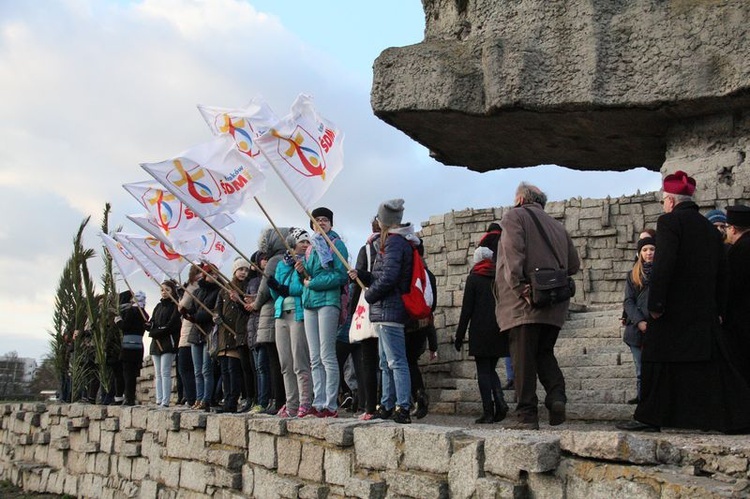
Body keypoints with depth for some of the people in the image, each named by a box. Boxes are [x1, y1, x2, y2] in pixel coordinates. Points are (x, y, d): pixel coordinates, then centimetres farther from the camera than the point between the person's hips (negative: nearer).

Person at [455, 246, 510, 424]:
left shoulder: (473, 278, -2)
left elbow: (467, 309, -5)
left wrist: (459, 336, -1)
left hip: (480, 331, -4)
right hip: (499, 331, 4)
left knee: (483, 371, 1)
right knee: (491, 369, 15)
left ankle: (488, 412, -4)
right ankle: (500, 402, -4)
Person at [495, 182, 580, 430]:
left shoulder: (515, 216, 4)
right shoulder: (557, 226, 23)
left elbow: (513, 252, -14)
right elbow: (573, 265, 21)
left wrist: (519, 286, -19)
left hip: (524, 302, -6)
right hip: (555, 306, 6)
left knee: (523, 357, -4)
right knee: (544, 353, 17)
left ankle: (527, 415, -6)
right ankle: (556, 395, -6)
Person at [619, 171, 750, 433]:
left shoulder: (669, 222, -8)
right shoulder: (710, 227, 15)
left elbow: (663, 266, -18)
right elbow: (721, 272, 16)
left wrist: (655, 304, -16)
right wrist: (717, 309, 20)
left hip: (674, 310, -7)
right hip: (705, 311, 7)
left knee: (659, 361, 0)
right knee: (710, 361, 9)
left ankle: (649, 418, 3)